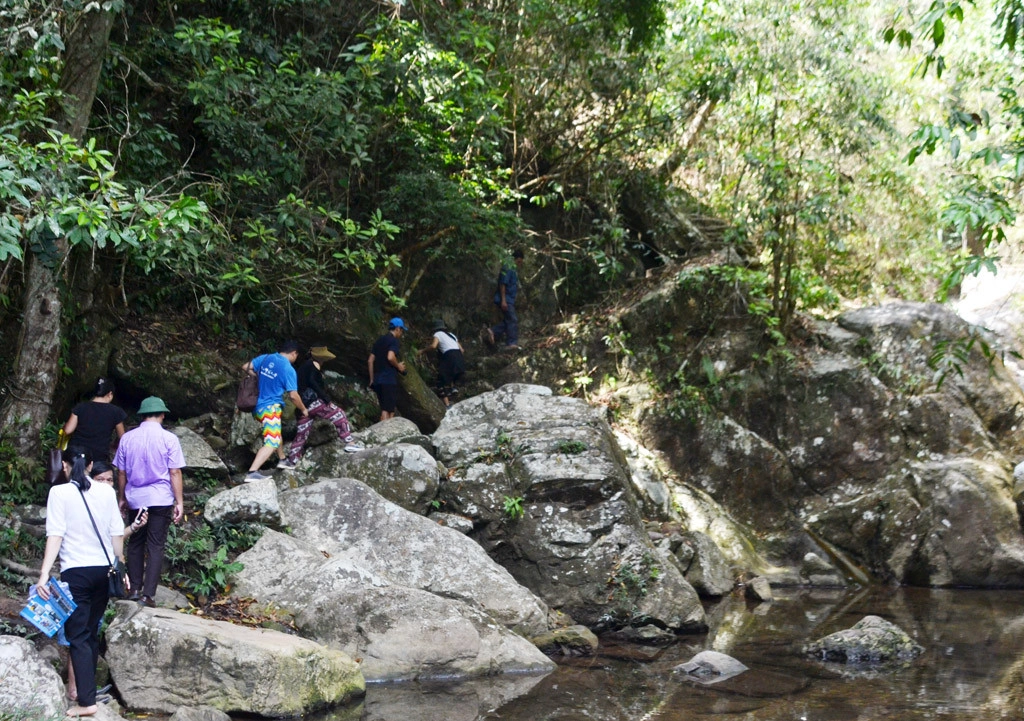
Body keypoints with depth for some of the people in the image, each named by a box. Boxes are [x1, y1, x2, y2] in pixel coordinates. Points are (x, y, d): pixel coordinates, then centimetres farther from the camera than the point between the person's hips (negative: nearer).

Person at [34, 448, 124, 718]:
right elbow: (117, 534, 5)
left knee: (77, 636, -3)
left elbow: (56, 535, -14)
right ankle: (88, 685, 23)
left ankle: (87, 701, -10)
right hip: (103, 570, 4)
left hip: (75, 572, -4)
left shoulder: (59, 492, -8)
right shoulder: (106, 492, 3)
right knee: (92, 632, 16)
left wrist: (44, 573, -16)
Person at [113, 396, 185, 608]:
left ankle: (135, 589, 15)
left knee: (135, 544, 15)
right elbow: (175, 473, -8)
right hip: (160, 499, -3)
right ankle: (148, 593, -5)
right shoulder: (169, 439, -7)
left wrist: (122, 498, 19)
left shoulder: (127, 438, 3)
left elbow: (121, 473, 8)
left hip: (135, 499, 3)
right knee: (155, 546, 0)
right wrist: (179, 502, -3)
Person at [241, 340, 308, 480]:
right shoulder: (288, 369, -14)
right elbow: (293, 395, -13)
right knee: (271, 443, -13)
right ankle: (252, 473, -27)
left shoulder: (266, 358, 5)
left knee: (276, 432, 30)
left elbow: (246, 367, 12)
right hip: (270, 408, -9)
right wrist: (303, 409, 4)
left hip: (257, 406, 9)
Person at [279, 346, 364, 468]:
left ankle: (292, 460, 13)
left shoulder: (302, 367, 24)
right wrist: (325, 396, -19)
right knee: (339, 415, -5)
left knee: (302, 433, 12)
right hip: (314, 401, -9)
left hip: (304, 404, 9)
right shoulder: (314, 364, -3)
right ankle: (349, 442, -13)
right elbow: (312, 381, -18)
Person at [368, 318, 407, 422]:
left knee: (384, 409, 12)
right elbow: (390, 357, -23)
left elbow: (370, 360, 16)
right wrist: (398, 366, -5)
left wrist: (372, 379, 19)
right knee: (390, 409, -6)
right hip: (389, 379, -8)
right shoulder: (393, 340, -6)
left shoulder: (379, 340, 18)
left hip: (378, 379, 8)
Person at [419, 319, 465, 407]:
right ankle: (453, 387, 2)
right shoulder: (451, 334, 28)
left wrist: (422, 351, 1)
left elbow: (433, 346, -12)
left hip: (450, 357, -7)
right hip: (460, 359, 7)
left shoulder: (438, 334, 8)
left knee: (442, 381, -1)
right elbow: (461, 349, 25)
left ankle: (447, 404, -10)